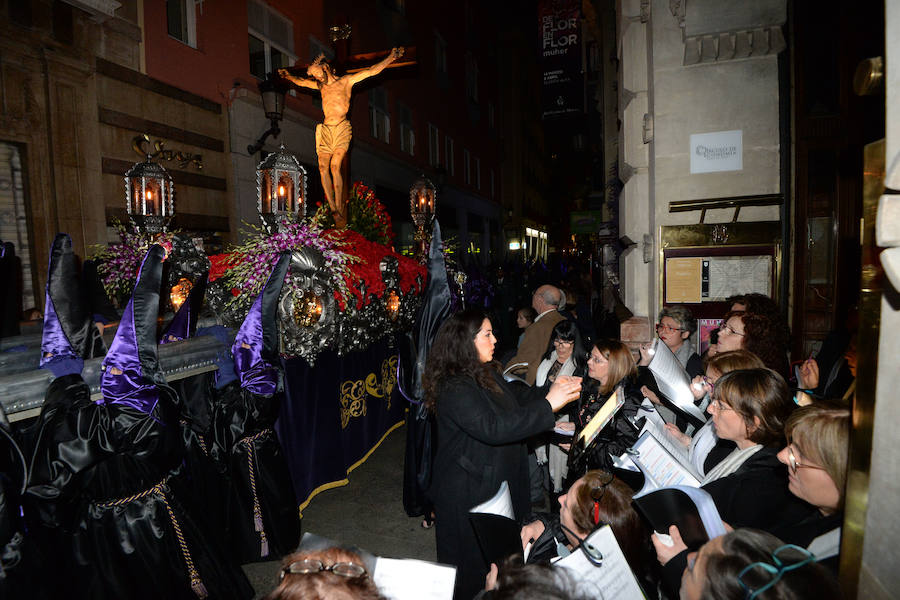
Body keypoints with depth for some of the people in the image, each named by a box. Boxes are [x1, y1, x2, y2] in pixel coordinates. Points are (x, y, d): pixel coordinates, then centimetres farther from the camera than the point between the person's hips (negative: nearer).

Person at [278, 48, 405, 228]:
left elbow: (370, 71, 2)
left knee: (335, 166, -18)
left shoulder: (346, 81, 8)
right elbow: (302, 82, 41)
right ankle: (333, 209, -12)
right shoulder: (320, 85, 23)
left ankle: (339, 208, -16)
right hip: (325, 130, 5)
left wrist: (390, 58, -3)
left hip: (341, 129, -5)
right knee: (323, 167, -11)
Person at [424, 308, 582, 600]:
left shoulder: (487, 373, 3)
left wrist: (549, 389, 1)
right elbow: (493, 427, -34)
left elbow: (514, 399, 16)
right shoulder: (454, 389, -27)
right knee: (472, 565, 12)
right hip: (468, 491, -8)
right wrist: (548, 405, -32)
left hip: (498, 482, 9)